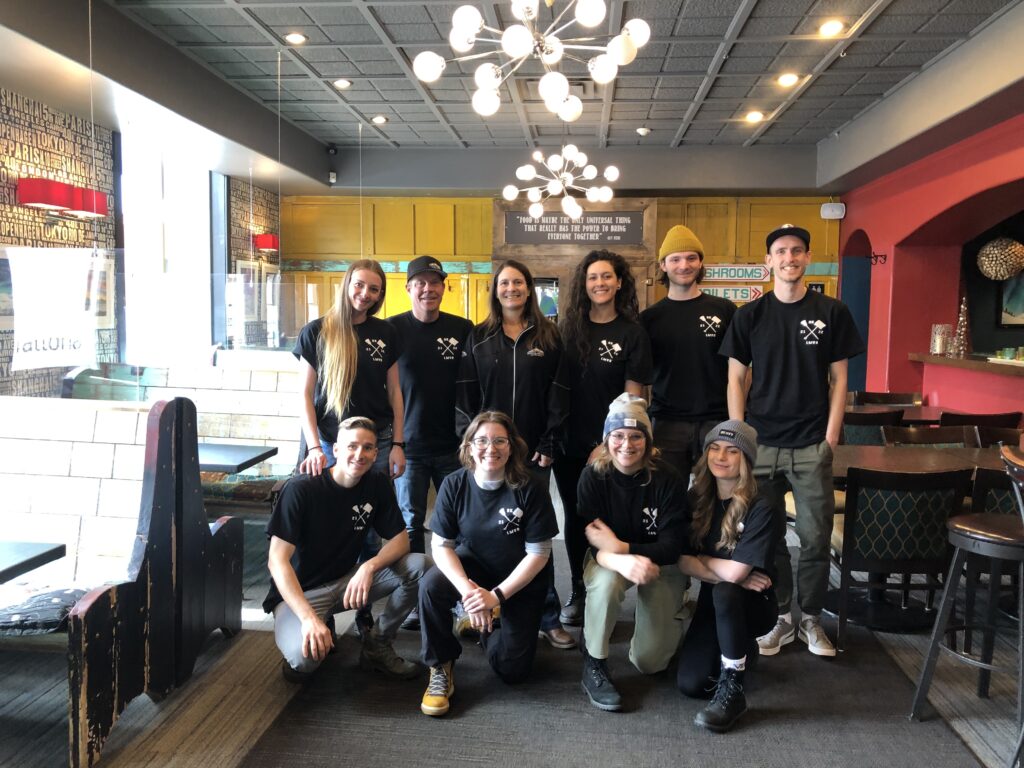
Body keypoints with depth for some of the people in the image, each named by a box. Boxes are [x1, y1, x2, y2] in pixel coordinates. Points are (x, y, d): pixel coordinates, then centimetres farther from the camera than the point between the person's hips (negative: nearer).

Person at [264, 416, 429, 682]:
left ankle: (377, 643, 3)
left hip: (346, 581, 5)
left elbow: (400, 539, -3)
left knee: (420, 566, -16)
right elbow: (277, 561, -23)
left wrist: (369, 567, -25)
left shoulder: (377, 484, -3)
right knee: (304, 657, -36)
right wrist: (308, 617, -35)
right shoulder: (301, 489, -20)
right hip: (299, 592, -5)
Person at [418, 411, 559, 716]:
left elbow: (538, 554, -18)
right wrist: (467, 589, -30)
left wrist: (496, 595, -24)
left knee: (512, 669, -5)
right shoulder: (454, 485, -15)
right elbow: (441, 545, -13)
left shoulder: (530, 489, -21)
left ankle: (487, 627, 28)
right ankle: (440, 669, -8)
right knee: (431, 586, -32)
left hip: (521, 581, -1)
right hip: (472, 565, 1)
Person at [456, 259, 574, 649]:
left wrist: (548, 444, -6)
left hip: (533, 451, -1)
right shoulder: (478, 338, 8)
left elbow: (558, 394, 1)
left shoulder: (548, 336, 5)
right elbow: (466, 394, 4)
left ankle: (547, 617, 8)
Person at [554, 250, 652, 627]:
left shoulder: (631, 334, -5)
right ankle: (577, 592, 27)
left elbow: (632, 398, -7)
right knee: (574, 518, 12)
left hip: (608, 447, -3)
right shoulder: (568, 328, 5)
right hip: (568, 443, 3)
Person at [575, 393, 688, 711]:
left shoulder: (668, 480, -19)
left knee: (649, 662, -6)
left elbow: (671, 547, -20)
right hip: (607, 560, 0)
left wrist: (619, 546, -31)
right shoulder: (593, 477, -16)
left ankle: (670, 616, 28)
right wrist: (620, 562, -43)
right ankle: (594, 665, -14)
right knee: (606, 581, -38)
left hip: (661, 566, 0)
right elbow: (588, 540, -21)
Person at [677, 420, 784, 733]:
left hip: (754, 603, -4)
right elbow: (682, 562, -8)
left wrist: (701, 558, -8)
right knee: (690, 684, -15)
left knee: (723, 593, -38)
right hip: (713, 603, 5)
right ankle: (741, 648, 18)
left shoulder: (762, 509, -19)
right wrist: (731, 575, -20)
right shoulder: (697, 499, -3)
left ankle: (733, 690, -18)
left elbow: (734, 572, -26)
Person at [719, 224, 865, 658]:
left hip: (812, 446, -1)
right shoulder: (749, 316, 4)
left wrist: (831, 437, -4)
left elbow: (839, 378, 4)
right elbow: (736, 379, 4)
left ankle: (811, 619, 22)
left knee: (815, 537, 5)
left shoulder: (831, 313, 2)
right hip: (761, 444, 1)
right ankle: (780, 617, 22)